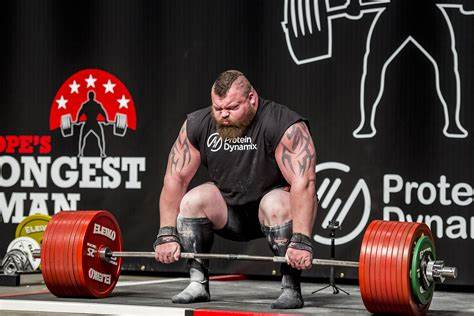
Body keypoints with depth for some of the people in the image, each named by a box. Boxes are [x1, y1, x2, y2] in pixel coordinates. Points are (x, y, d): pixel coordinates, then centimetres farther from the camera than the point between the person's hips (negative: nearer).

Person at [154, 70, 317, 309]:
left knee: (277, 204, -35)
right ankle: (198, 284, -10)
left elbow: (302, 183, -33)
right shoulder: (197, 125, -11)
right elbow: (176, 178, -10)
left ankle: (291, 288, -22)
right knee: (192, 201, -20)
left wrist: (301, 241, -42)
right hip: (233, 214, 4)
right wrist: (166, 234, -18)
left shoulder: (285, 126, -25)